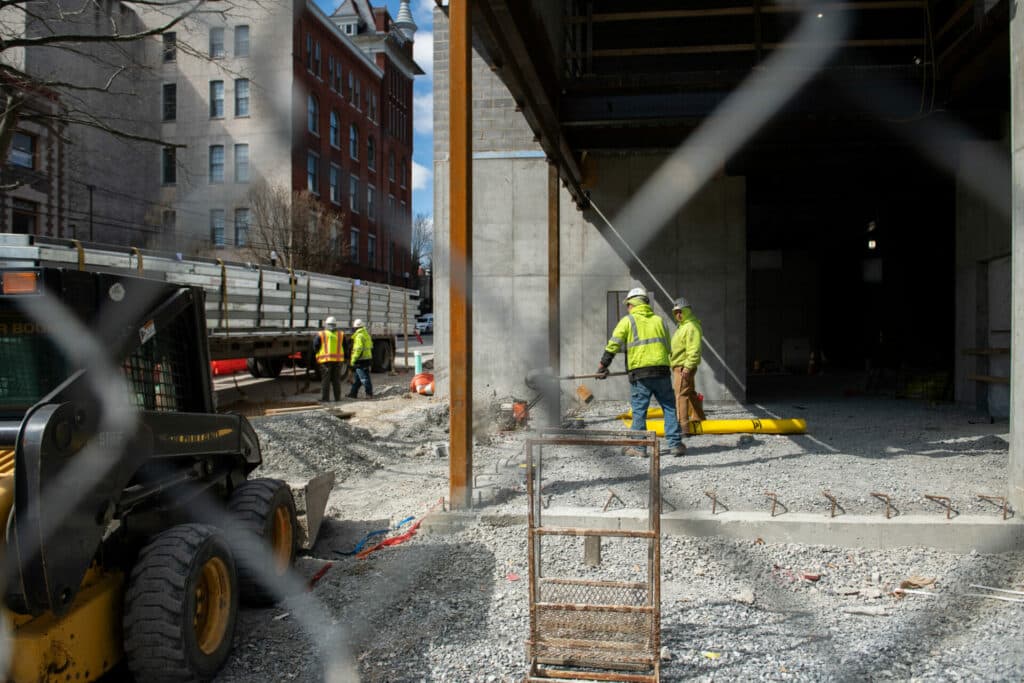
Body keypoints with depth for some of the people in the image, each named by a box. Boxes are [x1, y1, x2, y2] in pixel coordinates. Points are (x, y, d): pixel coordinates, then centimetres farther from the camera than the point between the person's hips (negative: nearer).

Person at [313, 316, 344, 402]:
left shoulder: (320, 334, -3)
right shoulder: (341, 335, 6)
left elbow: (315, 347, -2)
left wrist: (317, 355, 14)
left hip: (325, 360, -3)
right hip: (338, 360, 3)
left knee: (325, 379, 2)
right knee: (336, 379, 10)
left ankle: (325, 397, 0)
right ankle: (337, 397, 12)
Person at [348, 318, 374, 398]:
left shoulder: (359, 336, -16)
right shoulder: (366, 334, 14)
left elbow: (358, 349, -22)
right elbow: (371, 346, 20)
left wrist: (353, 359, -17)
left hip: (361, 360, -10)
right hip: (368, 358, 10)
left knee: (364, 377, -6)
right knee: (357, 378, 16)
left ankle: (369, 393, -5)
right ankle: (353, 393, 22)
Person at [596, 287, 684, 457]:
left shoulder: (627, 321, 4)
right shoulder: (659, 320, 16)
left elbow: (613, 346, -3)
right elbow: (668, 348, 19)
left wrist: (602, 366, 2)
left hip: (639, 374, -3)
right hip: (661, 371, 3)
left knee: (639, 410, 3)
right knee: (669, 408, 9)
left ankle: (639, 447, 6)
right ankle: (675, 444, 8)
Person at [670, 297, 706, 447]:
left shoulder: (691, 327, -15)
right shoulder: (683, 326, 19)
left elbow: (694, 350, -24)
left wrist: (687, 366, -29)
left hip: (684, 367, -11)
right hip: (680, 366, 11)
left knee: (681, 395, -13)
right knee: (690, 393, 21)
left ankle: (683, 426, -14)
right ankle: (697, 418, 35)